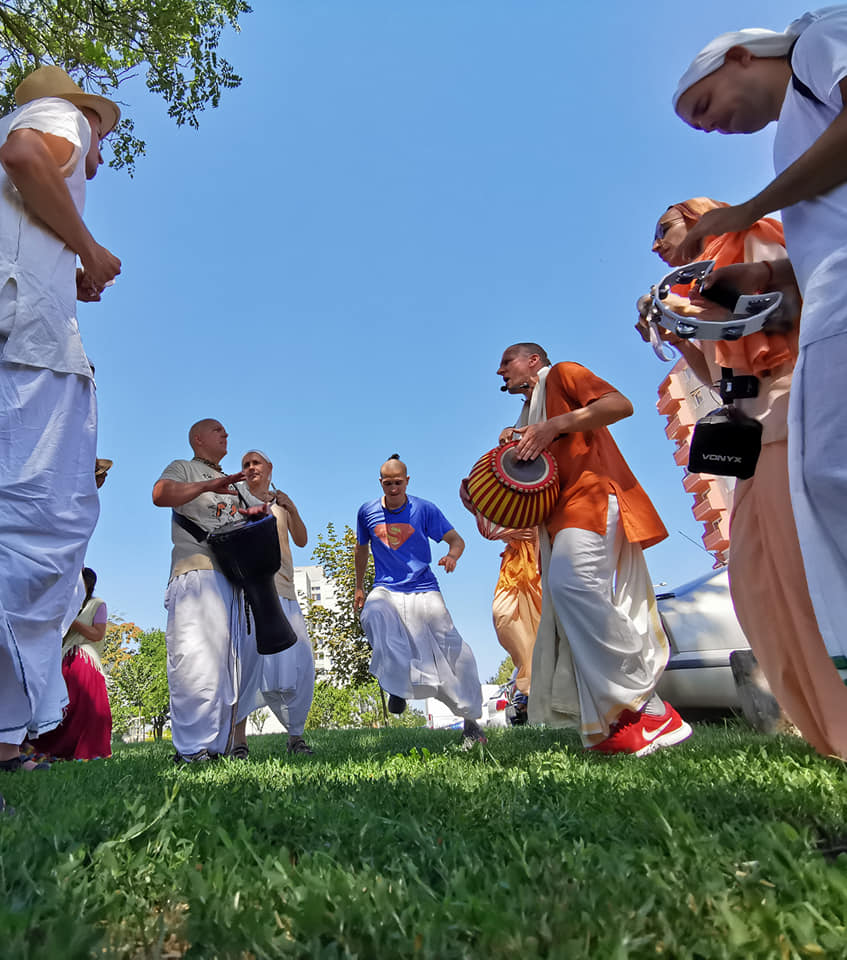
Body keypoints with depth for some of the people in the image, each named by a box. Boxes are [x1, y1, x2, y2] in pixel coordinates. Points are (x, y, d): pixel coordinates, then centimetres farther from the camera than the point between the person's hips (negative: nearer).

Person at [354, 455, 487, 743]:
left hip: (423, 589, -1)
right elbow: (361, 549, 21)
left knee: (453, 649, -8)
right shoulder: (367, 512, 5)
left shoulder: (425, 510, -2)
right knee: (373, 616, -34)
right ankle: (397, 685, -18)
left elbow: (456, 540, 1)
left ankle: (471, 719, 9)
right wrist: (359, 587, 24)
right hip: (386, 589, 1)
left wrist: (452, 555, -23)